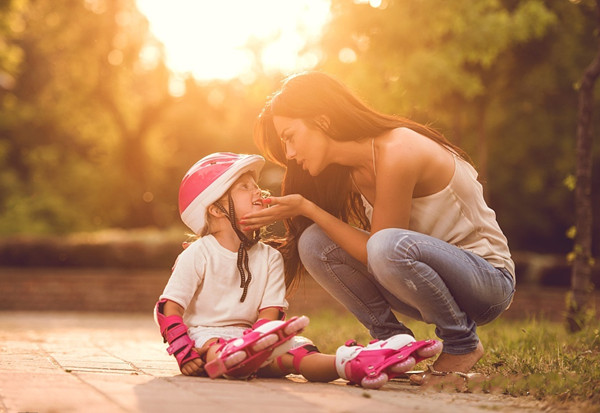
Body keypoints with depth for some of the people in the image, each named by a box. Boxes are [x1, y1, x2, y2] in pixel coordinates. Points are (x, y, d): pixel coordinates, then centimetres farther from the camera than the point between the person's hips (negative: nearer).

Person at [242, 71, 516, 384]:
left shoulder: (396, 153, -25)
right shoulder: (353, 168, 1)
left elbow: (373, 252, -21)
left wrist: (306, 208, -19)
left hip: (489, 280, -7)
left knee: (388, 246, -38)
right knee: (315, 242, -9)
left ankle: (462, 345, -12)